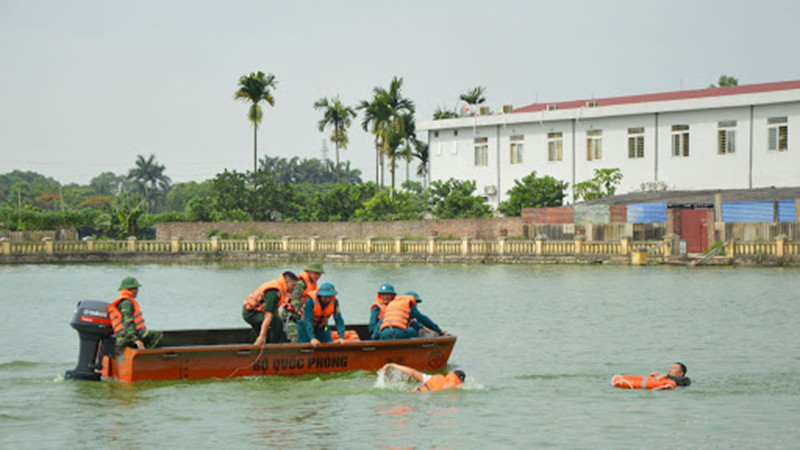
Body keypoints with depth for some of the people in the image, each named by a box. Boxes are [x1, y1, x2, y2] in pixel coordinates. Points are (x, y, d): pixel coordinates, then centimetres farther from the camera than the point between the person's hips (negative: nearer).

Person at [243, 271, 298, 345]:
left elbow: (274, 309, 11)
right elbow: (268, 315, -32)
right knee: (277, 322, -23)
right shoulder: (274, 292, -26)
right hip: (250, 313, -11)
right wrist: (262, 336, -36)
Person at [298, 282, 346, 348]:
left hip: (321, 326, 4)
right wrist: (312, 338, -49)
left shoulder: (334, 301, -21)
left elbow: (338, 320, -23)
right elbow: (308, 321, -38)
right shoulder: (310, 301, -33)